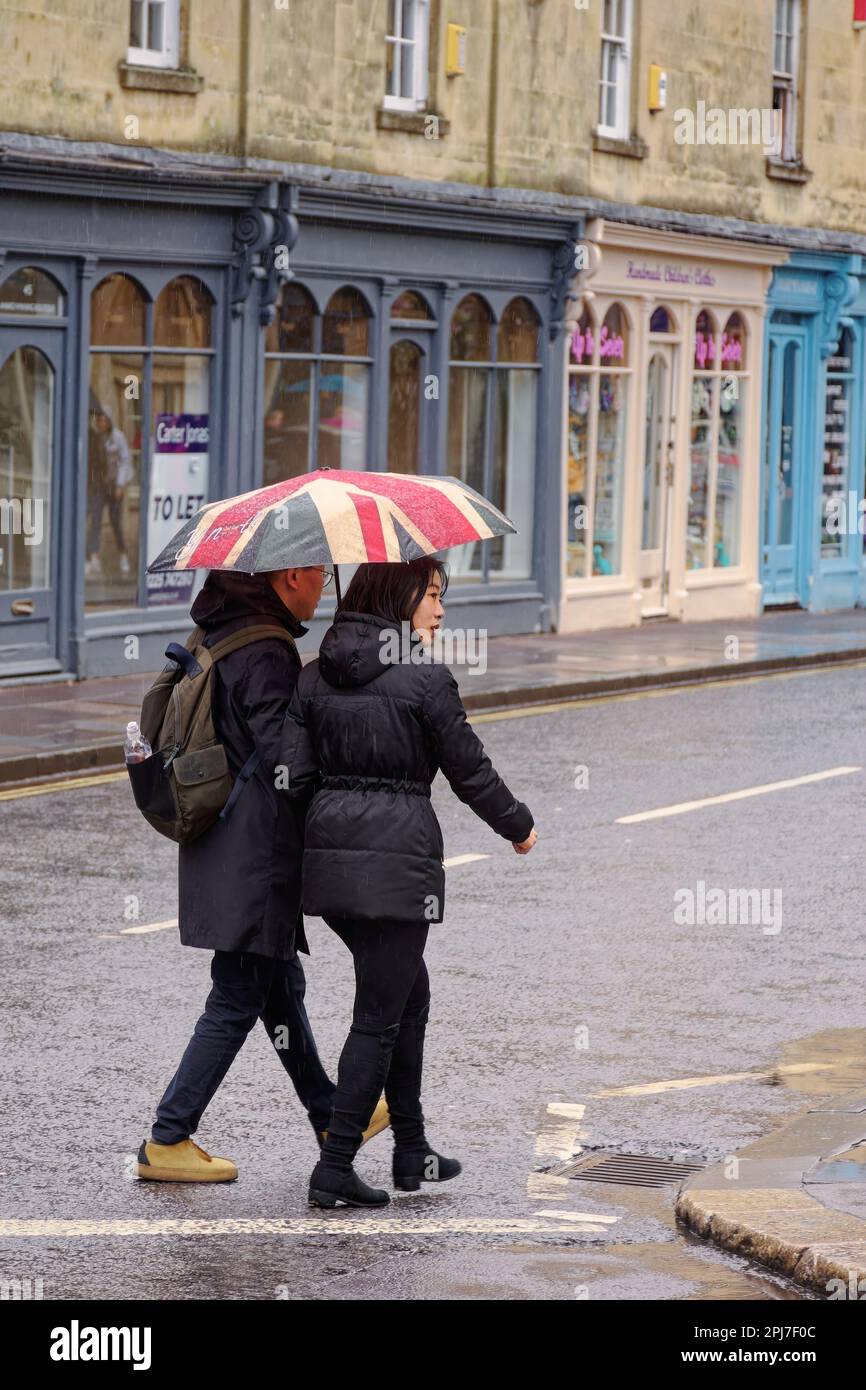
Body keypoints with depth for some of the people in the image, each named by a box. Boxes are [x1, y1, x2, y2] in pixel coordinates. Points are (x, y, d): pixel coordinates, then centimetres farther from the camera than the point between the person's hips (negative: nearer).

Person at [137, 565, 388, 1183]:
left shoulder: (215, 638, 9)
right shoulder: (267, 655, -20)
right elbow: (286, 759, -22)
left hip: (222, 847, 10)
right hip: (258, 853, -10)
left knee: (282, 985, 20)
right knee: (239, 1000, -2)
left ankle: (330, 1117, 33)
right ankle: (167, 1142, 3)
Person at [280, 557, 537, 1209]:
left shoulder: (315, 676, 7)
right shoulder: (423, 676, -9)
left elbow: (292, 776, 3)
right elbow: (470, 770, -4)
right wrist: (519, 825, 12)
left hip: (328, 855, 7)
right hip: (398, 860, -7)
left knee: (408, 992, 21)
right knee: (380, 1016, 1)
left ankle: (412, 1151, 26)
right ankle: (335, 1167, -1)